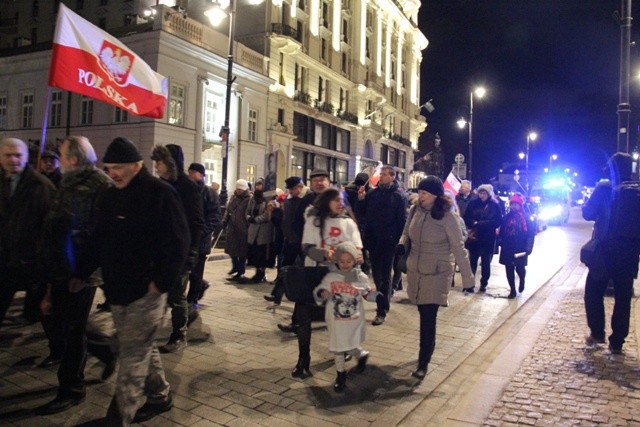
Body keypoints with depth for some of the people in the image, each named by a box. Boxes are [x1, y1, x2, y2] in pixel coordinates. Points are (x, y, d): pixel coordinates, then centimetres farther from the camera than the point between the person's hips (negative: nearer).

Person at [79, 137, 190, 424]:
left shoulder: (160, 193, -12)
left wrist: (162, 282, -19)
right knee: (141, 349, 18)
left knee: (132, 355, -1)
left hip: (146, 290, -8)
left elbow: (178, 242, -15)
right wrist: (82, 274, 14)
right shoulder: (111, 196, 11)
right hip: (118, 289, 8)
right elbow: (100, 241, 18)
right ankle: (158, 396, 35)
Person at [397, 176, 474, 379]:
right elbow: (407, 232, 14)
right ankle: (428, 348, 38)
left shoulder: (447, 217, -15)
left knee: (428, 318, -5)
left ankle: (423, 364, 5)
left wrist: (467, 277, -11)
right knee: (423, 314, 15)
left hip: (437, 275, -5)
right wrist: (402, 244, -9)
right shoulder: (416, 210, 0)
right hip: (415, 271, 5)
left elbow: (458, 248, -11)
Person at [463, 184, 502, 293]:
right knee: (472, 261, 2)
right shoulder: (473, 204, 0)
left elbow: (497, 222, -6)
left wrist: (479, 223, -16)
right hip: (474, 238, 0)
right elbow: (466, 219, 1)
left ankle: (483, 284, 26)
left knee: (486, 263, 11)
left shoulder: (495, 206, -2)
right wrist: (474, 223, -19)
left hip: (488, 239, 0)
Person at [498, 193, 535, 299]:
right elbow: (501, 232, 8)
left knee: (520, 268, 2)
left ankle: (522, 281, 37)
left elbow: (531, 234, -8)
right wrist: (501, 243, 0)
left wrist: (528, 248, -15)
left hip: (520, 249, -3)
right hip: (507, 249, 3)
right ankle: (512, 290, 19)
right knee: (509, 270, 5)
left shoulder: (526, 218, -4)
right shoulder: (506, 218, 5)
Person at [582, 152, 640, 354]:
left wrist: (586, 203, 9)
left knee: (594, 292, 13)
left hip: (605, 251, -3)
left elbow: (588, 213, -9)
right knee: (623, 298, 10)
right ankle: (616, 342, 13)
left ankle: (597, 333, 11)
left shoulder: (604, 188, -10)